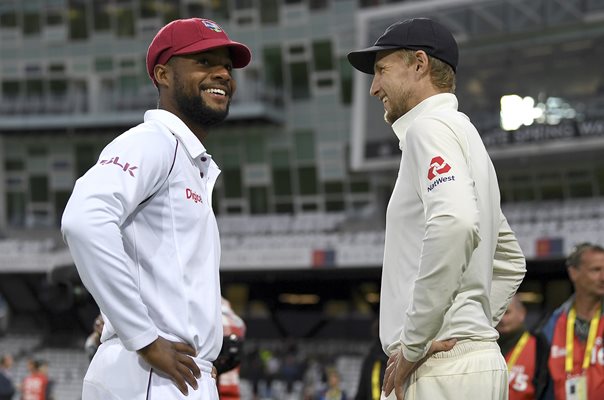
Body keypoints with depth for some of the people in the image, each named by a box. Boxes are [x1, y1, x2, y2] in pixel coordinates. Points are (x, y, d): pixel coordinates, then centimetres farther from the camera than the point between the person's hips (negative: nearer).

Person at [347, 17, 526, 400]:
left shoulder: (431, 127, -7)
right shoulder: (466, 134, 24)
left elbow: (454, 224, -26)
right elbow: (510, 260, 31)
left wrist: (414, 343, -20)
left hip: (440, 368, -10)